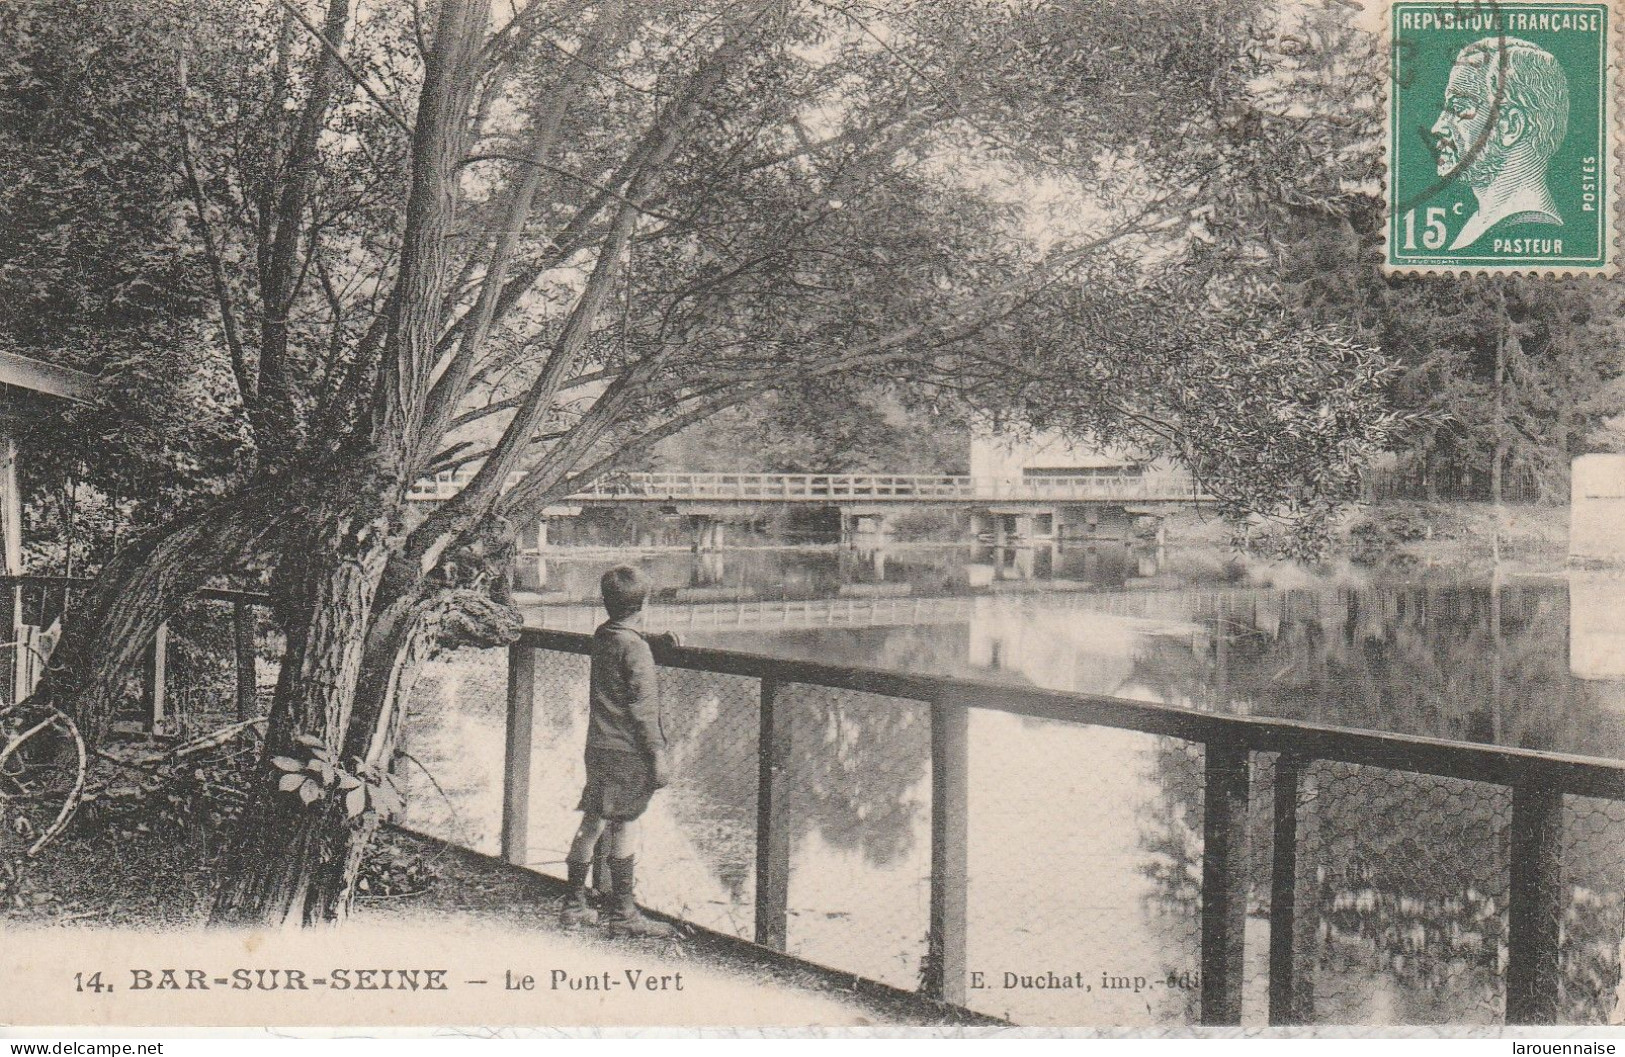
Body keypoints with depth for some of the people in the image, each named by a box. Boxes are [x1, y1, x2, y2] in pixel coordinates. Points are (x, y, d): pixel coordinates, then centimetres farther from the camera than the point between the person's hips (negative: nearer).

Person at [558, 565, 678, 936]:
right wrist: (658, 756, -14)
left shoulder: (601, 636, 8)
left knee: (593, 822, 12)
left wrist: (656, 640, 19)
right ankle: (623, 912, 5)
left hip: (599, 747, 8)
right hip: (627, 751, -8)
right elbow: (643, 709, -17)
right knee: (625, 825, -1)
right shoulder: (635, 649, -15)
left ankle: (575, 903, 19)